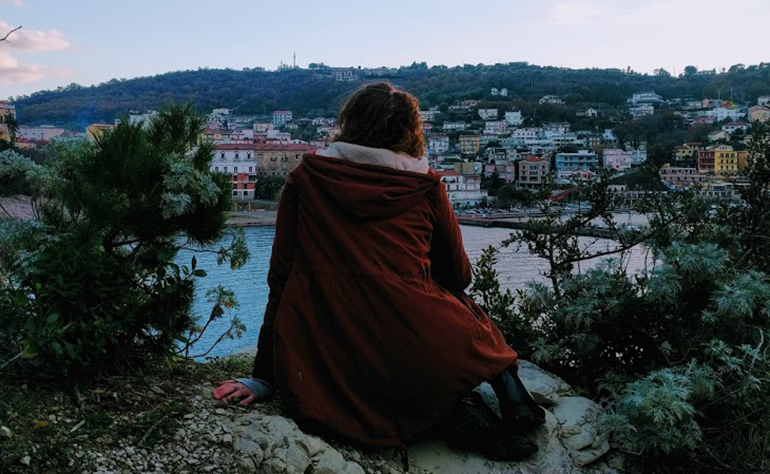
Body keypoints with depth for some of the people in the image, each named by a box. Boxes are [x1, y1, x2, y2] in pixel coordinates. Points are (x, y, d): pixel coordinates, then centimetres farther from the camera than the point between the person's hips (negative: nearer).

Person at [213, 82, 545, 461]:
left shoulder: (304, 178, 10)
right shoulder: (425, 186, 7)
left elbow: (280, 278, 8)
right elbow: (459, 275, 18)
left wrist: (265, 376, 14)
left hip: (330, 378, 1)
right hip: (417, 354, -1)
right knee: (461, 307, 34)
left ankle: (458, 412, 4)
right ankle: (511, 398, 15)